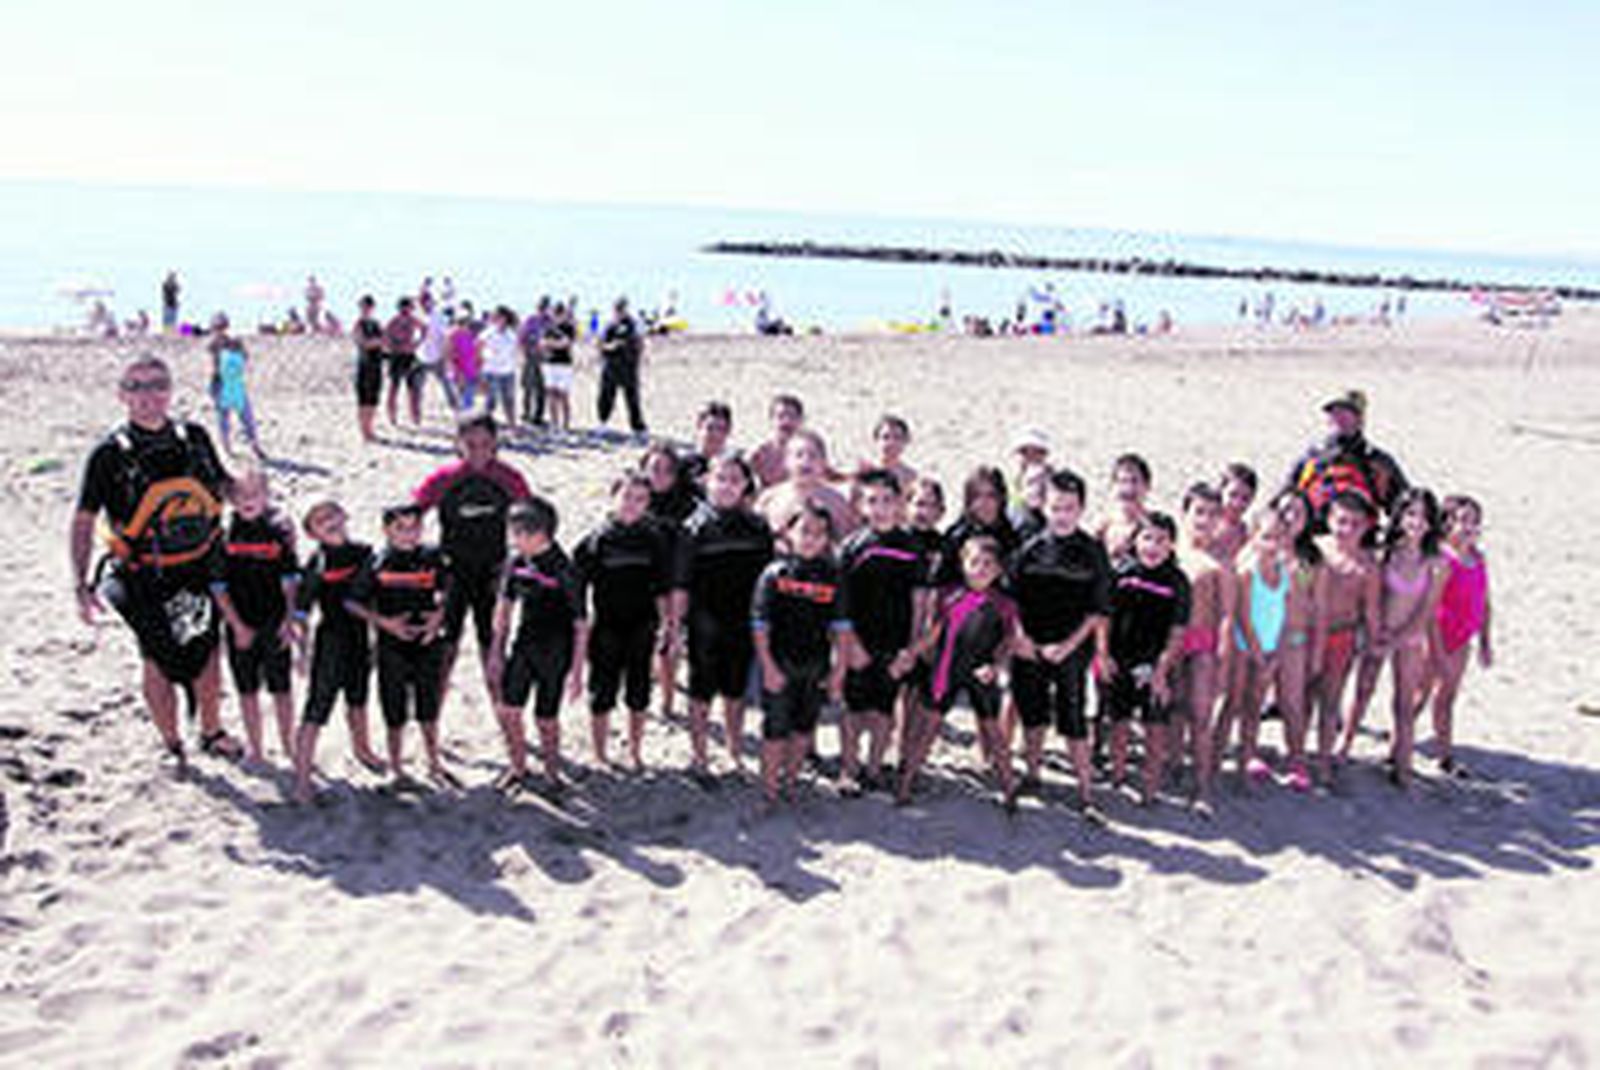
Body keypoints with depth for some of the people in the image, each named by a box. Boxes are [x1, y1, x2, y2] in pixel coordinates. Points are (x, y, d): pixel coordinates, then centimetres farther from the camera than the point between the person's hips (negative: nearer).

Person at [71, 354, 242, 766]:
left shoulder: (194, 437, 0)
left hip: (202, 568, 3)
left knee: (207, 650, 16)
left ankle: (212, 732, 38)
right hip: (147, 580, -3)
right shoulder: (109, 454, -10)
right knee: (159, 661, 9)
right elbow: (83, 520, -6)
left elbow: (225, 487, 16)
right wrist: (82, 586, -12)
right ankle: (171, 745, 29)